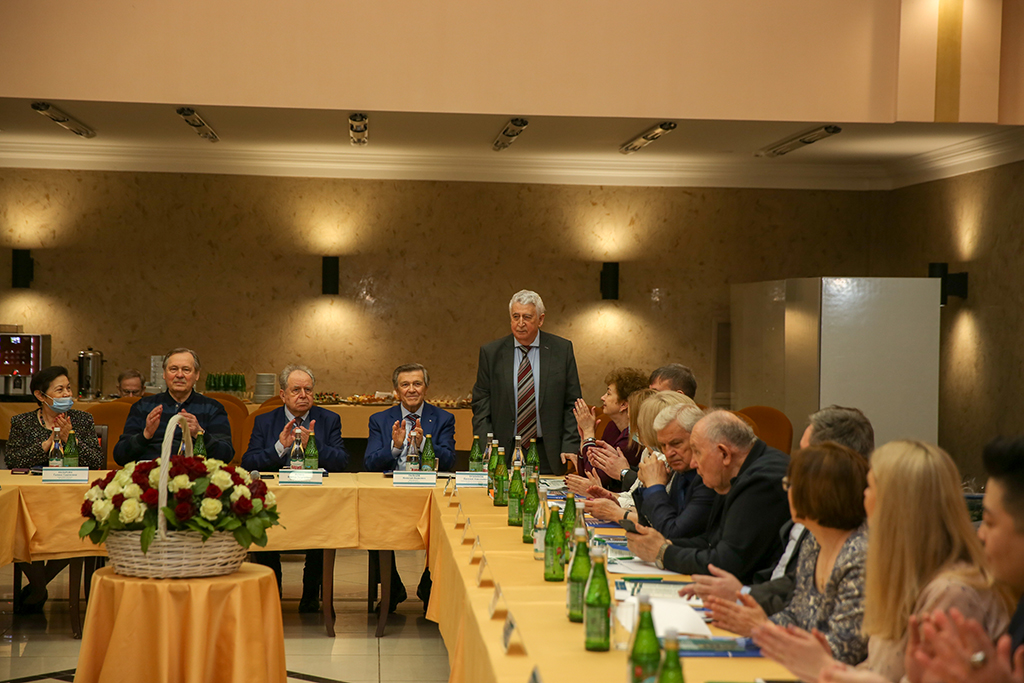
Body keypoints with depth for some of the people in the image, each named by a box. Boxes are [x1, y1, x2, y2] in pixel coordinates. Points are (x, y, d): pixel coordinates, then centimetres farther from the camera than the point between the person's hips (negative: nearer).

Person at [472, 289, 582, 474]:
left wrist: (570, 446, -6)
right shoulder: (491, 353, 4)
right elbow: (481, 405, 3)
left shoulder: (562, 349, 3)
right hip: (504, 453, 0)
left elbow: (572, 403, 4)